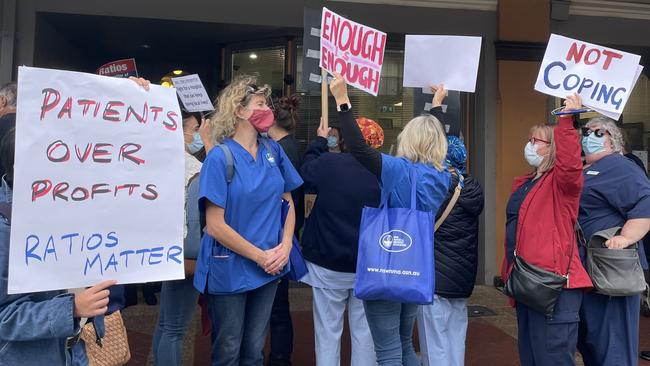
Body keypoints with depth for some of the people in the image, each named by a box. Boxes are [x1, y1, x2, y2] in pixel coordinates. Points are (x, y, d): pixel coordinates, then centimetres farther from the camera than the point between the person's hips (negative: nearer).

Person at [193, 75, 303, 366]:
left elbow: (287, 201, 9)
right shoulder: (220, 157, -15)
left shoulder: (273, 151, 2)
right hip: (230, 270, -4)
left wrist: (285, 246, -5)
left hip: (269, 268, 5)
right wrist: (260, 256, -14)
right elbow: (215, 225, -18)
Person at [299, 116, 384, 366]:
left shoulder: (328, 163, -13)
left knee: (328, 330, 10)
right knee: (364, 329, 12)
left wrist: (319, 141, 23)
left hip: (327, 263, -1)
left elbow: (306, 173, 11)